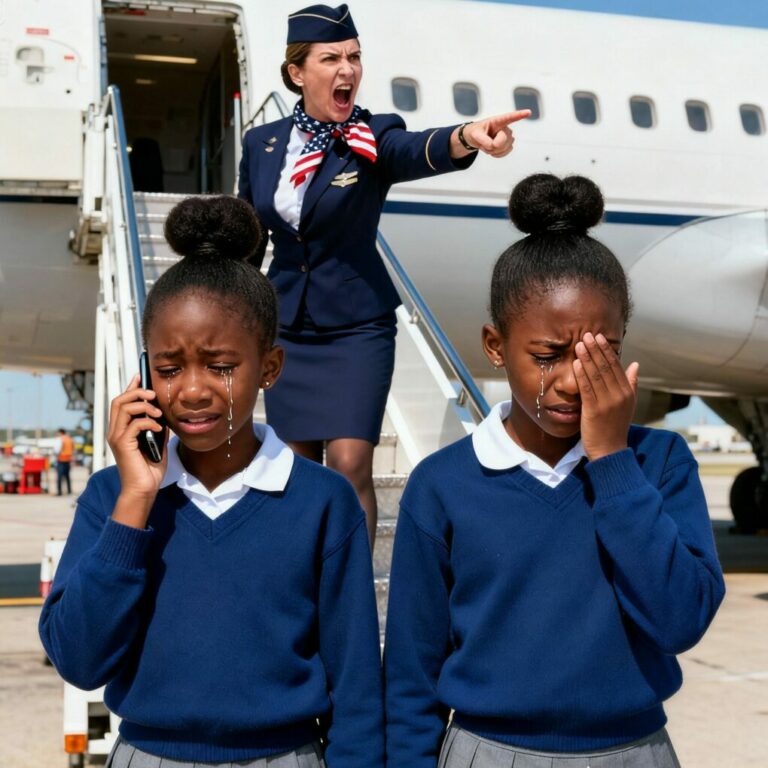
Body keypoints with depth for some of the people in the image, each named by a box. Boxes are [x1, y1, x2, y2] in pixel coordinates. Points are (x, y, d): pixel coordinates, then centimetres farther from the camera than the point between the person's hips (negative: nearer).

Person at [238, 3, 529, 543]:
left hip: (357, 326, -3)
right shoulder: (261, 144, 0)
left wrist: (465, 138, -56)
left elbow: (416, 151, -34)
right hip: (286, 329, 3)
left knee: (351, 466, -9)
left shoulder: (373, 139, -10)